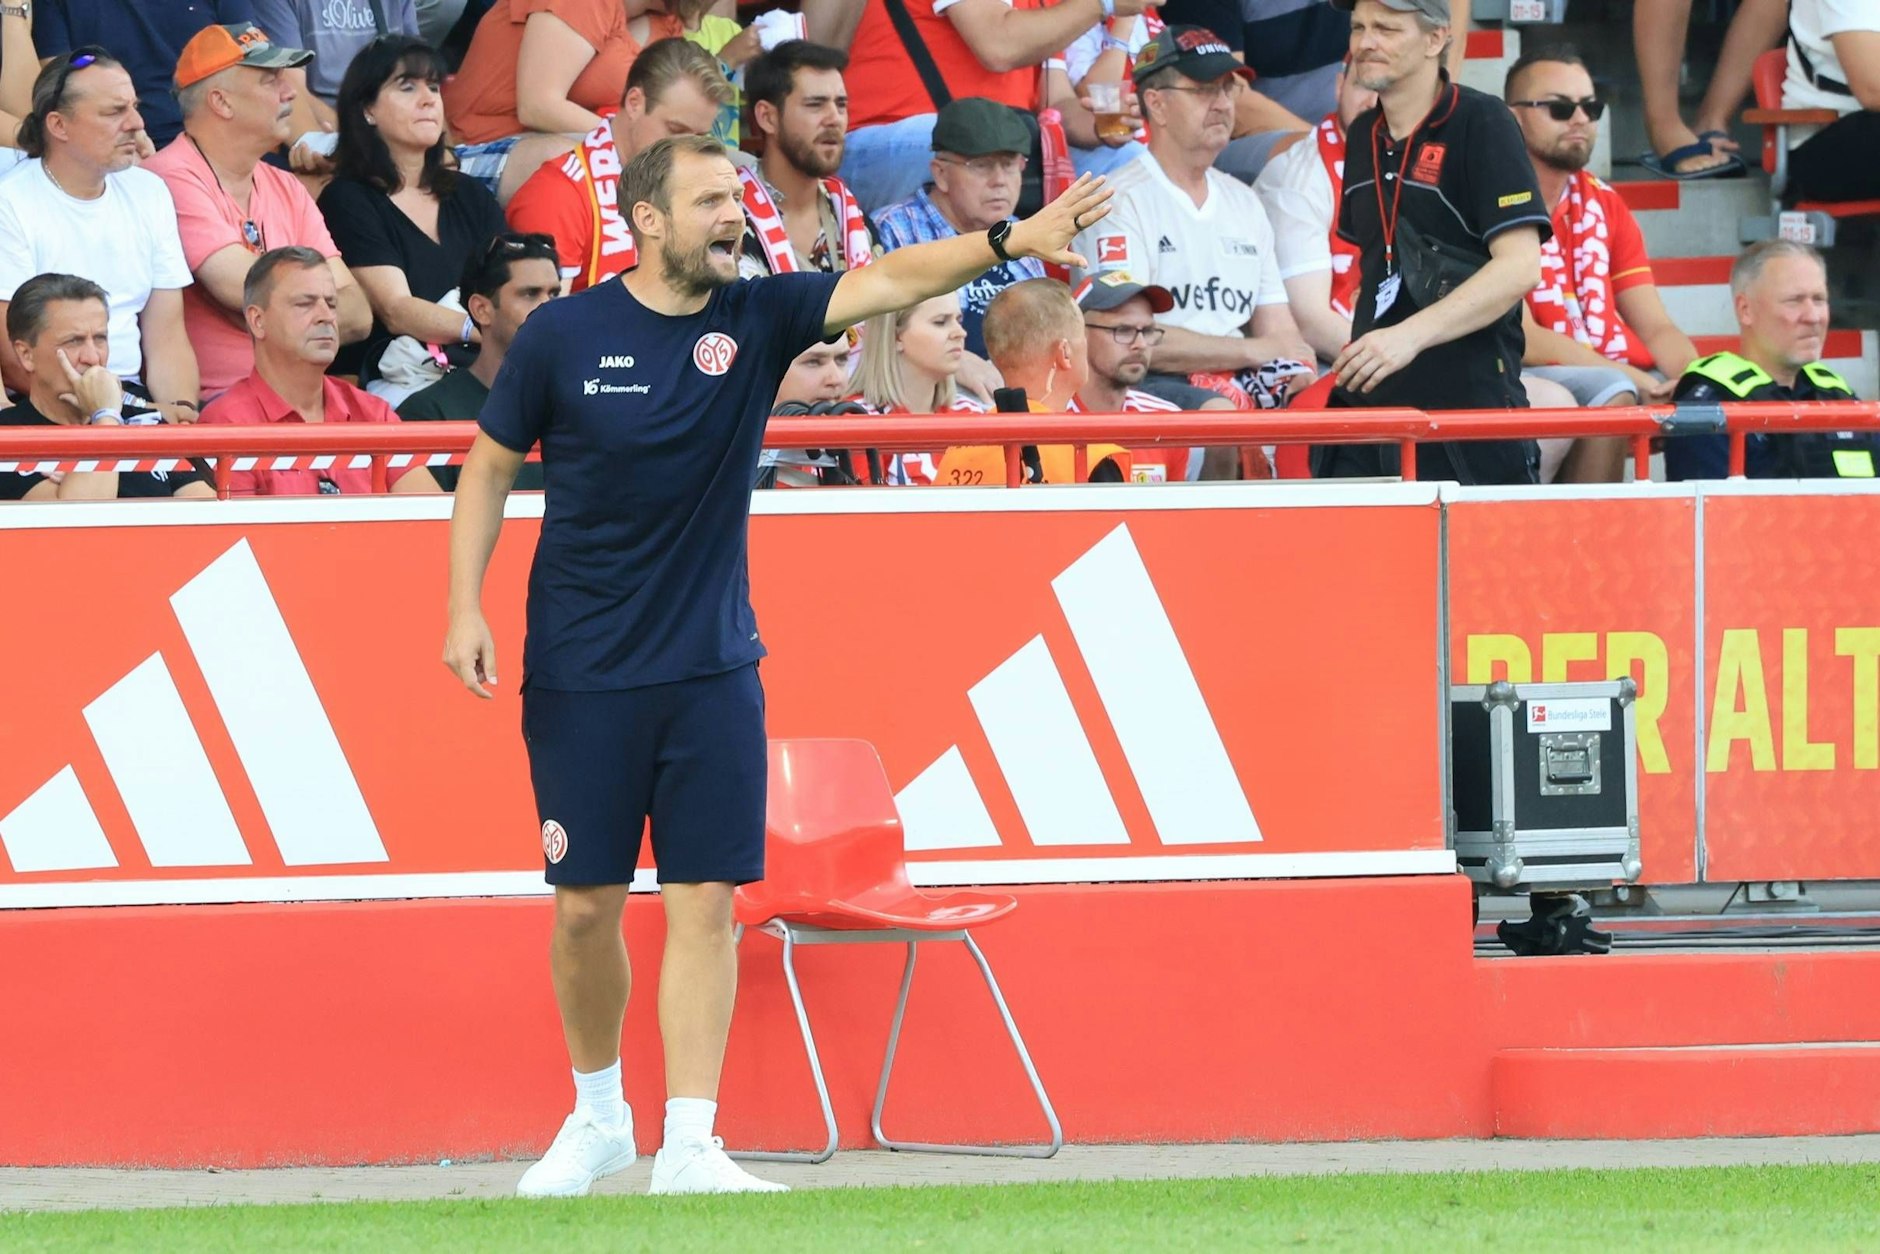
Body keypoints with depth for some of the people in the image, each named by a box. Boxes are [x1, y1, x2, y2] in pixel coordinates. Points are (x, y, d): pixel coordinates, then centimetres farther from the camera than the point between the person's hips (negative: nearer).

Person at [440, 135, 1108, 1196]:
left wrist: (1007, 241, -31)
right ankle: (599, 1118, 25)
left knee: (705, 900, -5)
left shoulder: (758, 317, -2)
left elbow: (886, 281, -16)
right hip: (580, 674, -1)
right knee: (587, 906, 4)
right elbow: (491, 468, 4)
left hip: (712, 670, 1)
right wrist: (465, 608, -5)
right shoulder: (562, 336, -6)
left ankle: (690, 1145, -3)